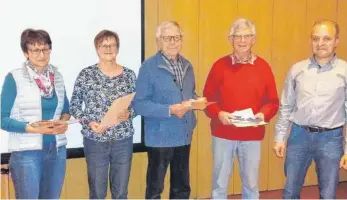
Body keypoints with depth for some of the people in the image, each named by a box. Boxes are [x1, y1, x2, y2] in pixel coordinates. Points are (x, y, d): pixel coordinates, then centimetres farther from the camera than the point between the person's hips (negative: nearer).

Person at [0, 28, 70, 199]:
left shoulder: (57, 76, 6)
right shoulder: (14, 78, -8)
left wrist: (63, 121, -6)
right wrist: (35, 128, -20)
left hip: (57, 149, 5)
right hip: (27, 151, -5)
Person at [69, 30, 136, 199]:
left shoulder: (129, 75, 3)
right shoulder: (86, 74, -4)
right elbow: (74, 106, 1)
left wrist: (129, 114, -12)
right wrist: (89, 122, -15)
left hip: (123, 140, 2)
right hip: (95, 141, -2)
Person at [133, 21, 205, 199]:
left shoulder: (187, 66, 9)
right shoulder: (149, 66, -12)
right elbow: (139, 104, -17)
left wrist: (196, 101, -4)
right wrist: (170, 110, -25)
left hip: (184, 136, 6)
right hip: (160, 137, -6)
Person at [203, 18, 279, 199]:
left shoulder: (263, 66, 1)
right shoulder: (220, 65, -1)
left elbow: (273, 101, 4)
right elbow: (207, 98, 1)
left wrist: (264, 114, -15)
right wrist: (218, 114, -17)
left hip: (252, 136, 1)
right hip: (223, 134, -1)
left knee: (251, 184, 12)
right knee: (220, 183, 9)